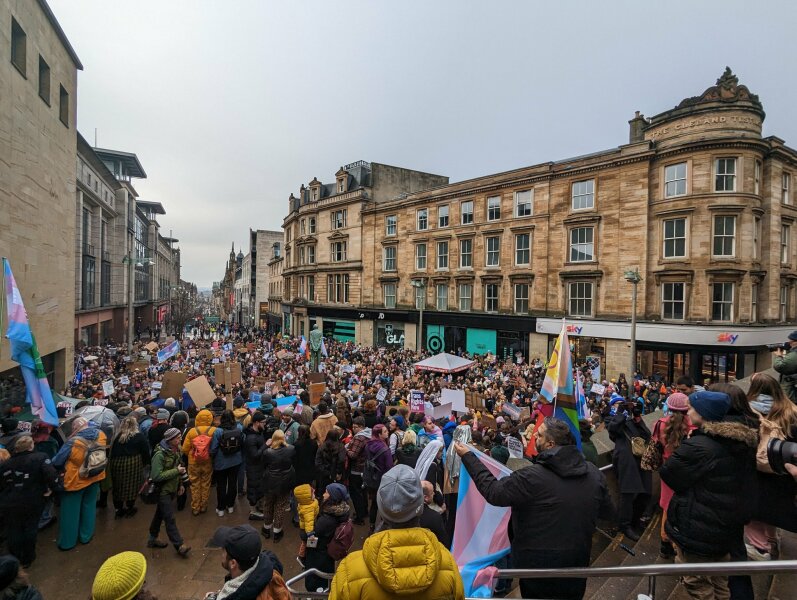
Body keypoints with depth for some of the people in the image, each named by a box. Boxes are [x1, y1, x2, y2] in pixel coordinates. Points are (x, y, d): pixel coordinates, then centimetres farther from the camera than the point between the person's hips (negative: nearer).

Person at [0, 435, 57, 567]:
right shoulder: (40, 457, -16)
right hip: (32, 503, -2)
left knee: (13, 532, 20)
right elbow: (52, 476, -26)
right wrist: (50, 489, -8)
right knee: (30, 530, 18)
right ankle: (27, 559, 32)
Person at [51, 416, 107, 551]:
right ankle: (86, 536, 35)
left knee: (70, 511, 14)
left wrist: (64, 468, 3)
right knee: (89, 506, 21)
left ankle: (67, 542, 28)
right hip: (94, 477, 4)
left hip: (75, 480, -4)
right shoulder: (100, 435, -15)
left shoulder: (73, 442, -27)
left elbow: (57, 462, -17)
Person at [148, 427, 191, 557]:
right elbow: (156, 476, -27)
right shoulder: (160, 454, -25)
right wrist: (176, 471, -26)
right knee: (170, 518, -3)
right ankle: (179, 546, 3)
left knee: (160, 515, 22)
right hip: (163, 490, -8)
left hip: (172, 489, 8)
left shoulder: (176, 450, -1)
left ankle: (153, 539, 38)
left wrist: (180, 483, 14)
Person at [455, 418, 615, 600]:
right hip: (577, 562, 5)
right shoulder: (594, 472, -10)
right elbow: (608, 512, 4)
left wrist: (468, 456, -14)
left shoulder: (534, 477, -27)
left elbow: (493, 492, -19)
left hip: (539, 565, -4)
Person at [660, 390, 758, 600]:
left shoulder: (697, 446, -28)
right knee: (718, 579, 27)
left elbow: (668, 475, -18)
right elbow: (745, 482, 14)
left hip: (698, 529, -8)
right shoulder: (744, 441, -2)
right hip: (728, 526, 8)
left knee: (697, 583, 12)